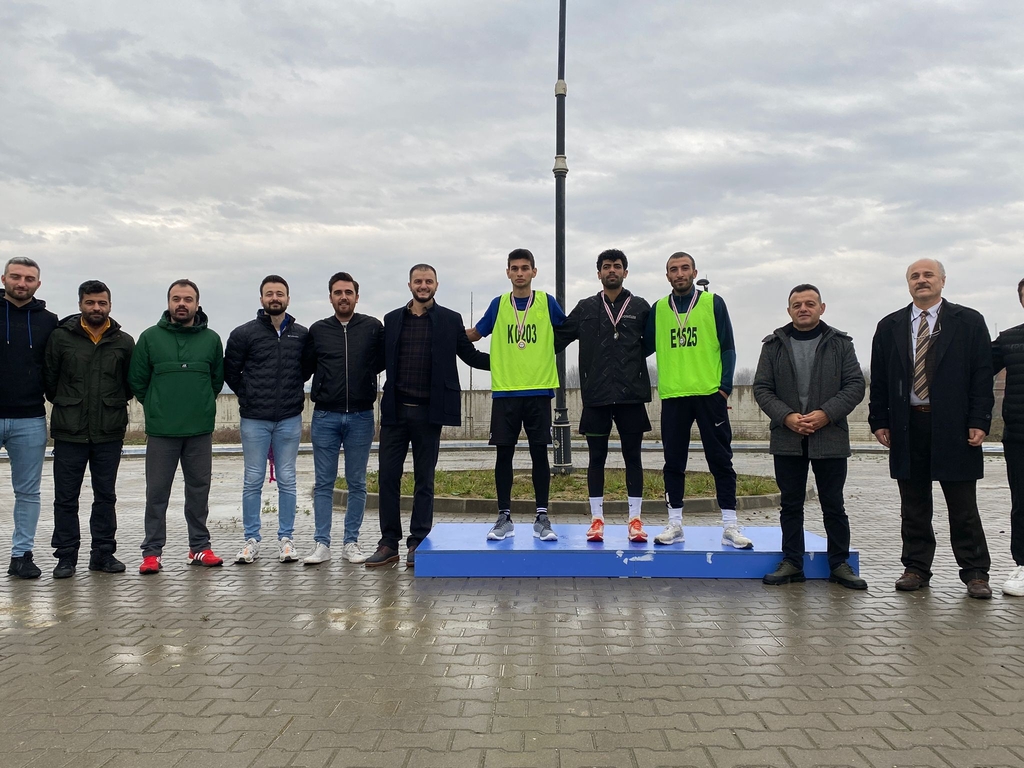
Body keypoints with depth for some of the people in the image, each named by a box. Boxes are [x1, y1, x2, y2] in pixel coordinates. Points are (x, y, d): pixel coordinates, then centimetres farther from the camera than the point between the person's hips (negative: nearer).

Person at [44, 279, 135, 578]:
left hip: (110, 433, 1)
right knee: (66, 497, 4)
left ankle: (103, 553, 19)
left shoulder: (124, 342, 5)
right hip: (69, 432, -1)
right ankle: (66, 556, 14)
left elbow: (133, 382, 12)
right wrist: (65, 405, 9)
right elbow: (49, 379, 6)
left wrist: (114, 405, 7)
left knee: (106, 495, 9)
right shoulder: (60, 337, 0)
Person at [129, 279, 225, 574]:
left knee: (199, 491, 8)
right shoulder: (150, 337, 1)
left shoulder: (211, 339, 4)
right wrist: (156, 407, 9)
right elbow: (137, 380, 6)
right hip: (160, 430, -1)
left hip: (201, 430, 1)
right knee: (157, 493, 3)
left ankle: (200, 547, 18)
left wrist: (202, 405, 12)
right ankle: (152, 551, 12)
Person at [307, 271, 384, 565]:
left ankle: (351, 542, 17)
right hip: (325, 417, 1)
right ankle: (321, 544, 12)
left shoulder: (373, 327, 0)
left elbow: (383, 361, 9)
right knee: (323, 483, 5)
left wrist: (362, 378, 3)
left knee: (357, 484, 6)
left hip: (361, 417, -1)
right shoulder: (317, 330, 5)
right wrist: (316, 393, 5)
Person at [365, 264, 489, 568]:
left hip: (428, 411, -2)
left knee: (424, 479, 5)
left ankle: (418, 544, 14)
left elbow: (471, 356, 7)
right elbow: (382, 361, 16)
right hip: (395, 409, 2)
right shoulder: (392, 319, 11)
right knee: (388, 475, 3)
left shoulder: (450, 320, 4)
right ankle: (389, 544, 13)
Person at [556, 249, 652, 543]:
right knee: (597, 457, 6)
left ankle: (635, 520, 12)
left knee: (632, 456, 5)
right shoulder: (585, 308, 8)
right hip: (595, 397, 1)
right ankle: (597, 519, 14)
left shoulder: (640, 307, 6)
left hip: (631, 396, 0)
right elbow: (558, 338, 10)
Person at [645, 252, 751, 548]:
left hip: (710, 393, -2)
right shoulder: (658, 308, 9)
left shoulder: (713, 303, 3)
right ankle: (675, 523, 15)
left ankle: (730, 526, 7)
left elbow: (727, 348, 2)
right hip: (672, 396, 2)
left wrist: (725, 386, -7)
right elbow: (646, 346, 14)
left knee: (720, 459, 1)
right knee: (674, 461, 6)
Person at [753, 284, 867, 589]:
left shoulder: (840, 343, 4)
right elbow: (761, 388, 2)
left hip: (830, 438, -1)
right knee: (791, 504, 8)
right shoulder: (774, 345, 6)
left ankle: (840, 565, 17)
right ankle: (792, 563, 17)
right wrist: (787, 417, -12)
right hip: (787, 439, 1)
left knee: (833, 505, 6)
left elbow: (855, 385, -1)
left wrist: (826, 414, -14)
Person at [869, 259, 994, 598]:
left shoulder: (969, 322, 4)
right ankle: (916, 568, 18)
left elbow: (982, 376, -1)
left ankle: (975, 573, 14)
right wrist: (879, 421, 2)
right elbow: (879, 379, 9)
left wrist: (979, 422, -8)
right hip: (907, 427, 2)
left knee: (963, 507, 4)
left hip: (953, 427, -2)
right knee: (913, 505, 9)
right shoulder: (889, 326, 10)